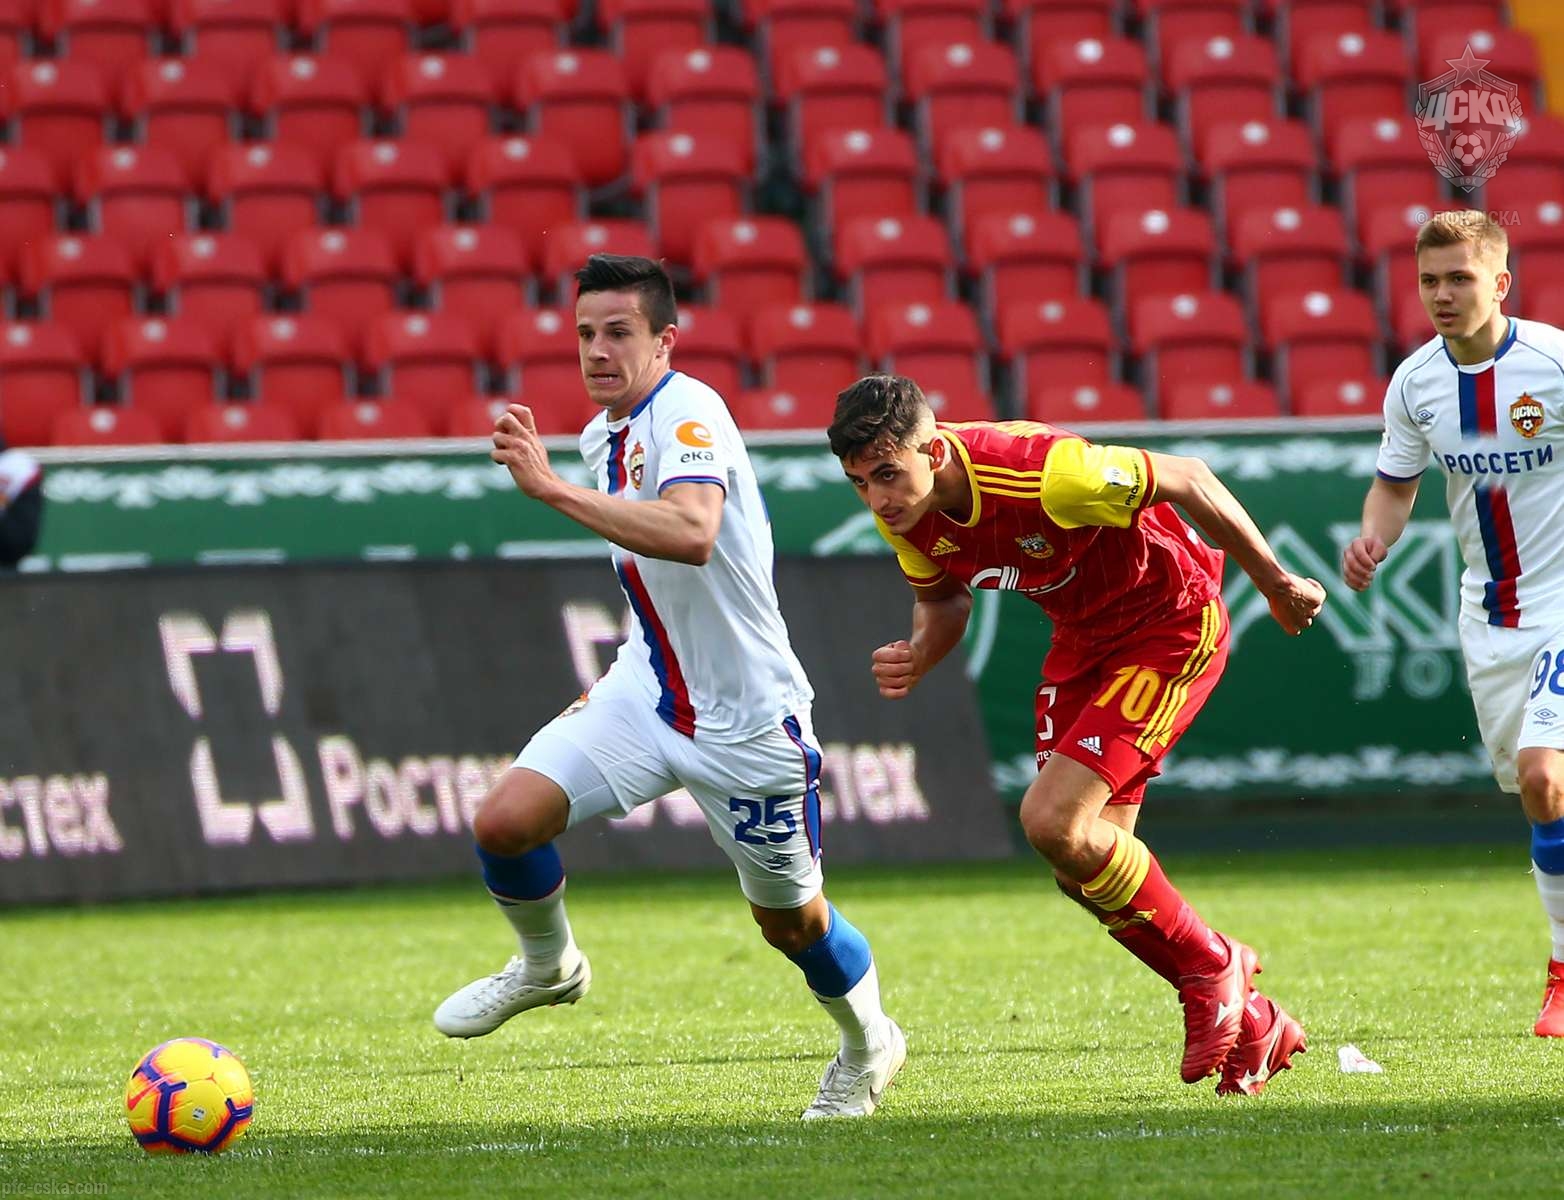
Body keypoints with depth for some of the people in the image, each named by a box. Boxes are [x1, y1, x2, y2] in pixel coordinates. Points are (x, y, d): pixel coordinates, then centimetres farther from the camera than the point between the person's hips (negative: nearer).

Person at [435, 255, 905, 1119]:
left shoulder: (688, 413, -21)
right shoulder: (604, 435, 6)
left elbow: (691, 532, -42)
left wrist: (552, 488, -44)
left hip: (743, 716, -7)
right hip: (646, 692, 7)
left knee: (790, 920, 9)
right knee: (505, 820, -14)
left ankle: (868, 1043, 38)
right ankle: (547, 965, 15)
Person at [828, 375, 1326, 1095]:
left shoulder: (1039, 474, -35)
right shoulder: (905, 511, -12)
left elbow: (1187, 481, -23)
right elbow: (941, 598, 10)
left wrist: (1278, 587, -11)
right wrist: (916, 658, -14)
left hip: (1171, 624, -8)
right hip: (1084, 640, 8)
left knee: (1053, 822, -20)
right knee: (1085, 860, 4)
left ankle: (1210, 968, 2)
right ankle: (1252, 1026, 20)